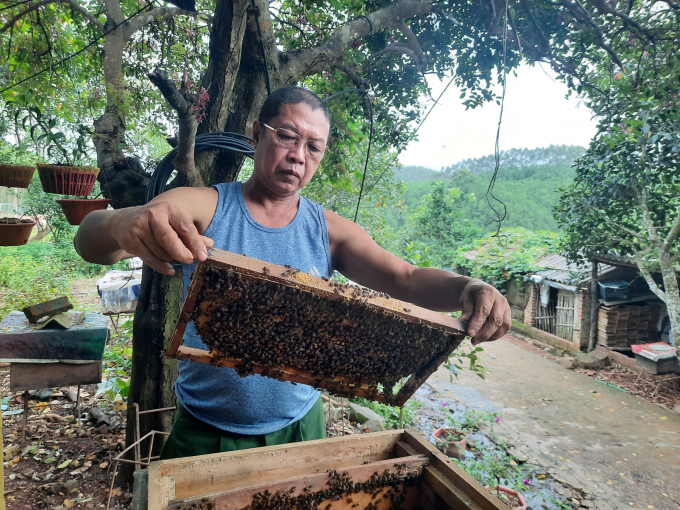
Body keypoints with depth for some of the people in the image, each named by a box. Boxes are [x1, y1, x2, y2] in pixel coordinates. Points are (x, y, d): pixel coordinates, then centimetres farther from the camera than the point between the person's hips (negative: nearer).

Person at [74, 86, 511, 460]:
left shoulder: (329, 230, -4)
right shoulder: (202, 208, -11)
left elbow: (406, 279, -11)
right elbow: (90, 240, -20)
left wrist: (467, 288, -32)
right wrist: (123, 225, -45)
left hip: (300, 428, 3)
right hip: (206, 434, -2)